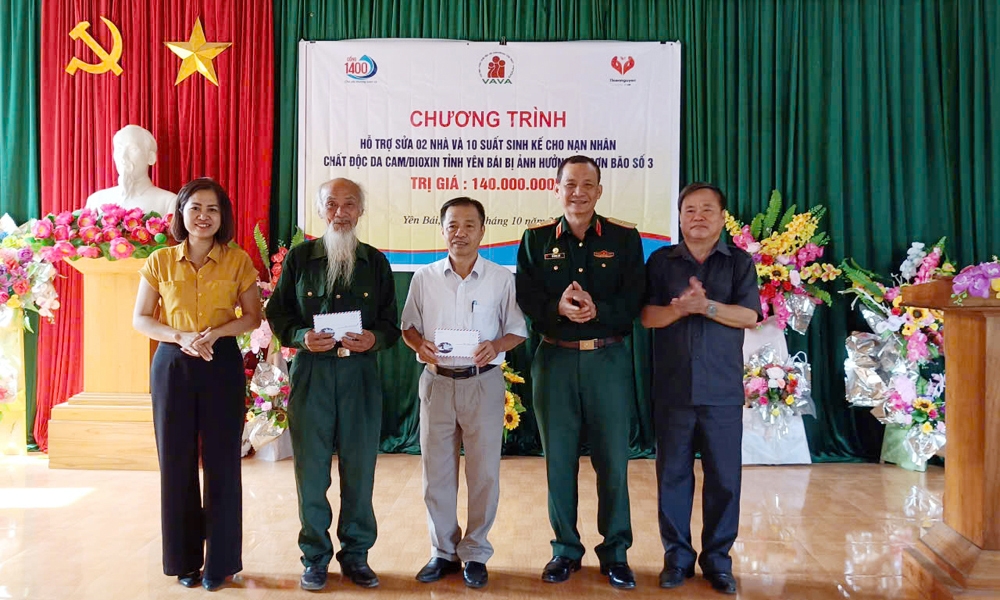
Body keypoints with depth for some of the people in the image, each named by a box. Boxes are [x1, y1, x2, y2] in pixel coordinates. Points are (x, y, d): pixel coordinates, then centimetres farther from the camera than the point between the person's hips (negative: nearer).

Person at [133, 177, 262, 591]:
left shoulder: (238, 261, 0)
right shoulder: (160, 262, 3)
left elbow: (253, 317, 2)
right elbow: (141, 319, 4)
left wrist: (217, 332, -15)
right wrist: (181, 337, -13)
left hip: (222, 365, -1)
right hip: (172, 365, 1)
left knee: (221, 461, 2)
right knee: (177, 462, 6)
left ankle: (220, 561, 15)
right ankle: (184, 559, 21)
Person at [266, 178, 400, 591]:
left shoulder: (376, 262, 8)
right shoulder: (299, 257, 5)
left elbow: (391, 322, 9)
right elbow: (277, 314, 6)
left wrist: (374, 338, -12)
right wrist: (301, 337, -13)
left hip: (361, 374, 1)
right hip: (310, 373, 0)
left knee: (359, 468, 6)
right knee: (311, 469, 5)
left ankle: (355, 554, 22)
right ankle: (315, 557, 20)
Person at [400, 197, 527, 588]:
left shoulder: (501, 278, 0)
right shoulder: (424, 277, 4)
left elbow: (518, 331, 3)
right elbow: (407, 327, 10)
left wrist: (496, 345, -17)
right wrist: (419, 344, -11)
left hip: (483, 383, -1)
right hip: (437, 381, 2)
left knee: (484, 472, 4)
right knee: (436, 471, 8)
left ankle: (475, 553, 20)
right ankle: (444, 552, 24)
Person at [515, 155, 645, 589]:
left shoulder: (624, 238, 3)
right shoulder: (536, 239, 5)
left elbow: (634, 301, -4)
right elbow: (525, 300, -2)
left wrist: (597, 310, -21)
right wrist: (558, 308, -20)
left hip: (609, 360, -1)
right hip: (554, 359, 1)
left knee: (612, 459, 5)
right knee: (558, 459, 8)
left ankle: (615, 553, 21)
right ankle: (565, 550, 24)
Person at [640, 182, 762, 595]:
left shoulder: (739, 262, 6)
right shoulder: (661, 261, 7)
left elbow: (750, 316, -5)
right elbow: (647, 315, -1)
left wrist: (707, 305, -18)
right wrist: (679, 308, -20)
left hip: (722, 390, 0)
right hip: (672, 389, 1)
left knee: (724, 476, 4)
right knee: (673, 473, 6)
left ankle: (718, 559, 18)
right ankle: (676, 556, 19)